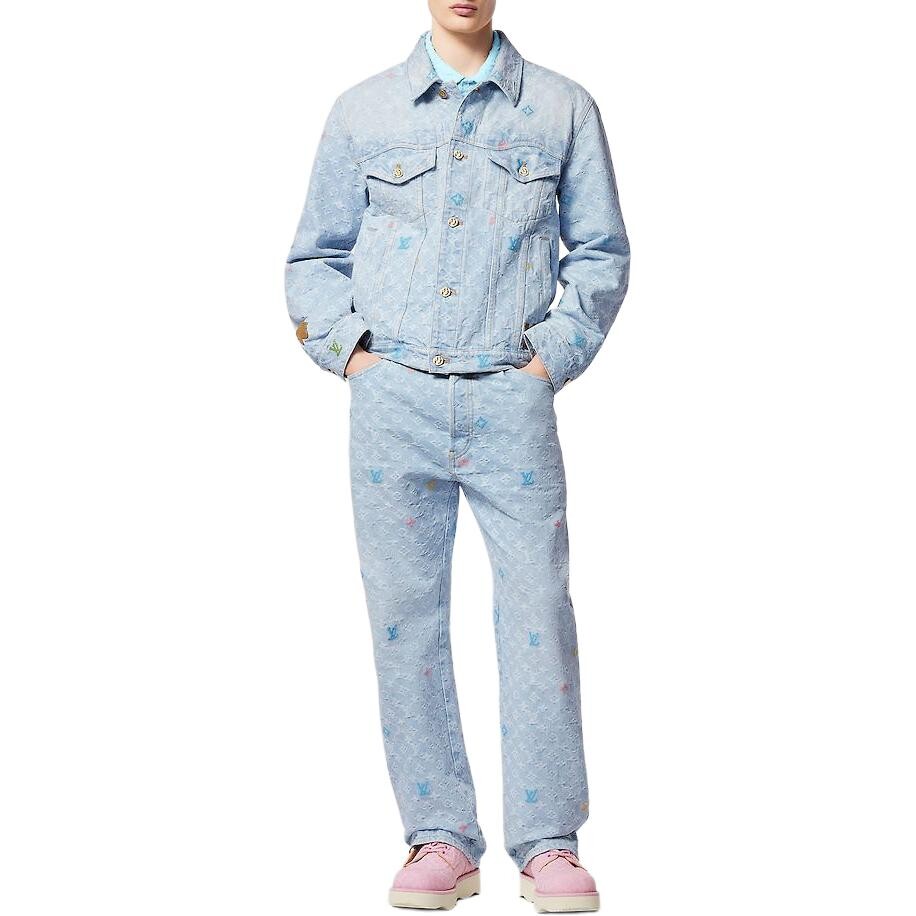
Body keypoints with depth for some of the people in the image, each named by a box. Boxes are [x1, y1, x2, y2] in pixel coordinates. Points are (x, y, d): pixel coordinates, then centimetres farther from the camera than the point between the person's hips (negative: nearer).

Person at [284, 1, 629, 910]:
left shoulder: (562, 109, 8)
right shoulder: (362, 111, 10)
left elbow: (601, 252, 12)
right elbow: (314, 255, 16)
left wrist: (556, 351, 1)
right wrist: (345, 348, 2)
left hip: (512, 400, -1)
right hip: (393, 400, 1)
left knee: (538, 610, -4)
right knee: (404, 613, 2)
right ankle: (441, 839, 12)